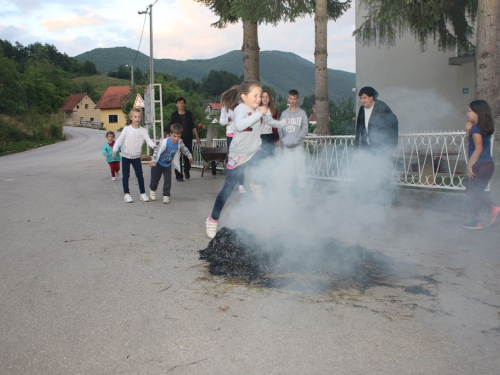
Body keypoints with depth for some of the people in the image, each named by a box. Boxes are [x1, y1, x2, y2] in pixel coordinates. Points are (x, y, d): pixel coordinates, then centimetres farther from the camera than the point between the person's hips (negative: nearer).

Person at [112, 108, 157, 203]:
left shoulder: (143, 130, -3)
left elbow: (148, 140, -11)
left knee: (140, 175, 2)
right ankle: (126, 194, 10)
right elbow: (120, 140, -6)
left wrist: (154, 145, -32)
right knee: (126, 175, 3)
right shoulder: (126, 129, -6)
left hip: (136, 157, 1)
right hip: (126, 156, -1)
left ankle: (143, 193, 12)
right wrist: (115, 149, -18)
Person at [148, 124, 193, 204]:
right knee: (155, 179, 11)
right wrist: (153, 160, -22)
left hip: (168, 165, 3)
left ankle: (166, 195, 8)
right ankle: (152, 190, 40)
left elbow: (185, 149, 4)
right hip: (158, 164, -3)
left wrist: (190, 157, 3)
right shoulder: (164, 141, -28)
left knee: (168, 181, -5)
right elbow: (157, 150, -19)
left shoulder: (180, 143, -15)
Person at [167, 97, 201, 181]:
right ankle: (178, 175, 5)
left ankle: (187, 171, 29)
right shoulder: (174, 115, 1)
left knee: (188, 156, 6)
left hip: (188, 139, 2)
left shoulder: (189, 114, 7)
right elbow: (170, 128, 0)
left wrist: (197, 137, 9)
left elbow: (193, 127, 12)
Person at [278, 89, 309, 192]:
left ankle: (301, 187, -4)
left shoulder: (302, 113, 2)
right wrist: (283, 139, -8)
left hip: (298, 145, -3)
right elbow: (280, 128, 8)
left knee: (300, 166, -9)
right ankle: (291, 187, 14)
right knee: (288, 166, 6)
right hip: (286, 145, 3)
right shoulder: (284, 113, 11)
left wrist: (297, 139, -16)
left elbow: (305, 128, -4)